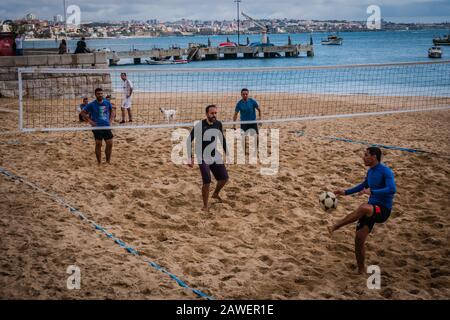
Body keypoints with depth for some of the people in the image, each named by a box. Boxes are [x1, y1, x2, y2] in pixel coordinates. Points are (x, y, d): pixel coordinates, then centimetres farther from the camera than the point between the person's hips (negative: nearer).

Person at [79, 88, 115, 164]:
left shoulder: (107, 103, 3)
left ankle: (108, 161, 20)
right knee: (98, 144, 0)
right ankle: (99, 163, 11)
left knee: (109, 144, 4)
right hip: (97, 127, -3)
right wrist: (90, 121, -8)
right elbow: (82, 112, -1)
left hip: (106, 127, 4)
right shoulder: (92, 105, -7)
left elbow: (112, 111, 20)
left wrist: (110, 120, 7)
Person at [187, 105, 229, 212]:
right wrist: (190, 158, -18)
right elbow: (189, 140, -14)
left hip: (215, 156, 6)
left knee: (224, 178, 6)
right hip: (203, 158, -5)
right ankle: (205, 206, 5)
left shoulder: (218, 124, -3)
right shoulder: (199, 125, -18)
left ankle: (215, 194, 37)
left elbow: (222, 139, 13)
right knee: (207, 182, -14)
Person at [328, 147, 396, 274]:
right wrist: (346, 192, 22)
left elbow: (392, 189, -30)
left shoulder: (386, 171, -15)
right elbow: (364, 185, 30)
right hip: (371, 209, 8)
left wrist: (372, 192, -38)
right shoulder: (370, 171, 11)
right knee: (359, 239, 0)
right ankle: (361, 271, 15)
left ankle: (335, 227, -34)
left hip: (383, 210, -8)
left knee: (364, 207, -40)